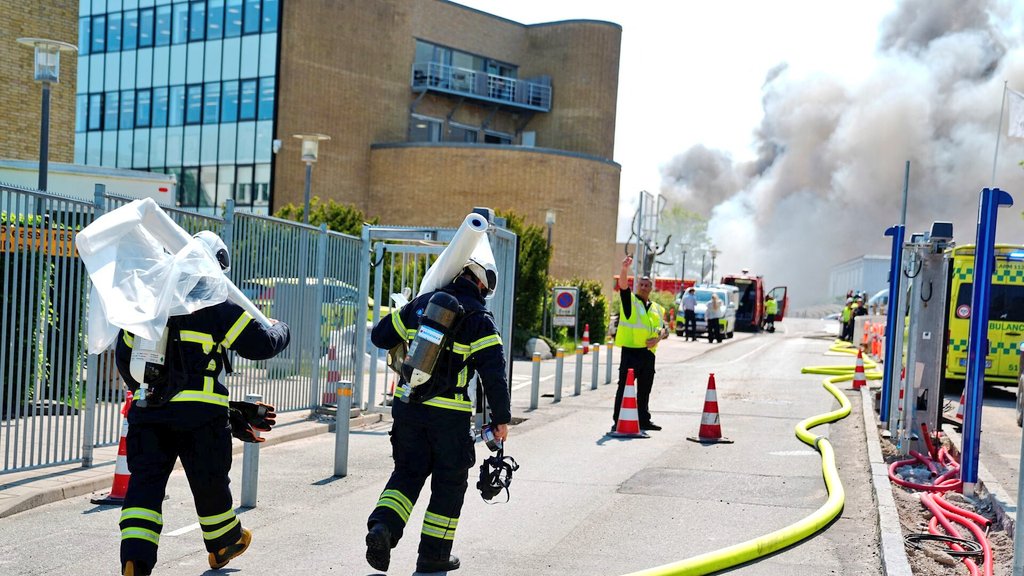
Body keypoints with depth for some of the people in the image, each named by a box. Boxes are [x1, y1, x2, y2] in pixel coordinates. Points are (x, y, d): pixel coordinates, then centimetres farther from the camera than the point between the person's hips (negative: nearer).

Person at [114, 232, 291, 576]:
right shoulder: (220, 308, -4)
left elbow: (123, 355, 19)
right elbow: (262, 345, 0)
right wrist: (280, 330, 23)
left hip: (148, 408, 3)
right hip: (199, 412, -3)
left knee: (144, 483, 3)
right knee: (209, 482, 15)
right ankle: (223, 545, 38)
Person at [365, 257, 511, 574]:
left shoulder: (421, 304, 7)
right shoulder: (479, 320, -6)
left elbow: (380, 336, 14)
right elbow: (494, 372, -12)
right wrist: (501, 419, -5)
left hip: (406, 405, 4)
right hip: (449, 413, -4)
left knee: (407, 471, 17)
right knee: (449, 481, 11)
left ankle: (382, 526, -6)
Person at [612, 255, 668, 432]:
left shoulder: (656, 308, 18)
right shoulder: (629, 300, 4)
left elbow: (664, 329, 20)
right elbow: (623, 285, -16)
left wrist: (659, 337, -3)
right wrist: (625, 269, -32)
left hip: (649, 353, 5)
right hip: (630, 351, -5)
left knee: (645, 390, 13)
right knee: (625, 387, -7)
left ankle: (644, 420, 23)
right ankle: (618, 421, -4)